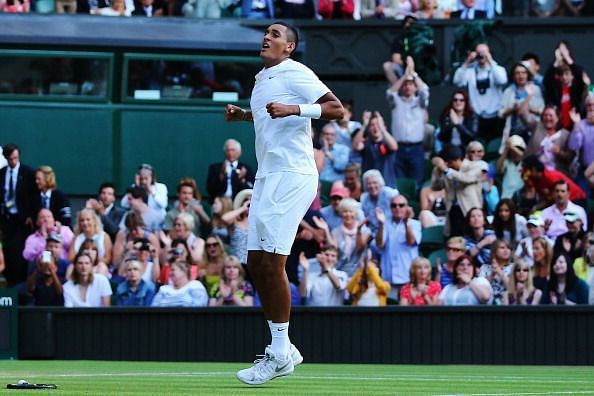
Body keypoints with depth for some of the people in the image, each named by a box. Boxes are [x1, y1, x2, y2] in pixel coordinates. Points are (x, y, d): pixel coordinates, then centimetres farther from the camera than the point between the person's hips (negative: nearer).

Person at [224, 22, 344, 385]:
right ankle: (283, 348, 13)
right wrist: (244, 115, 21)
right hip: (267, 177, 9)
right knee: (256, 264, 6)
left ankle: (280, 354, -6)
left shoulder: (295, 74, -8)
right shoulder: (263, 80, 19)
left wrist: (293, 109, -29)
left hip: (292, 176, -9)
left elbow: (336, 109, -17)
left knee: (271, 262, -12)